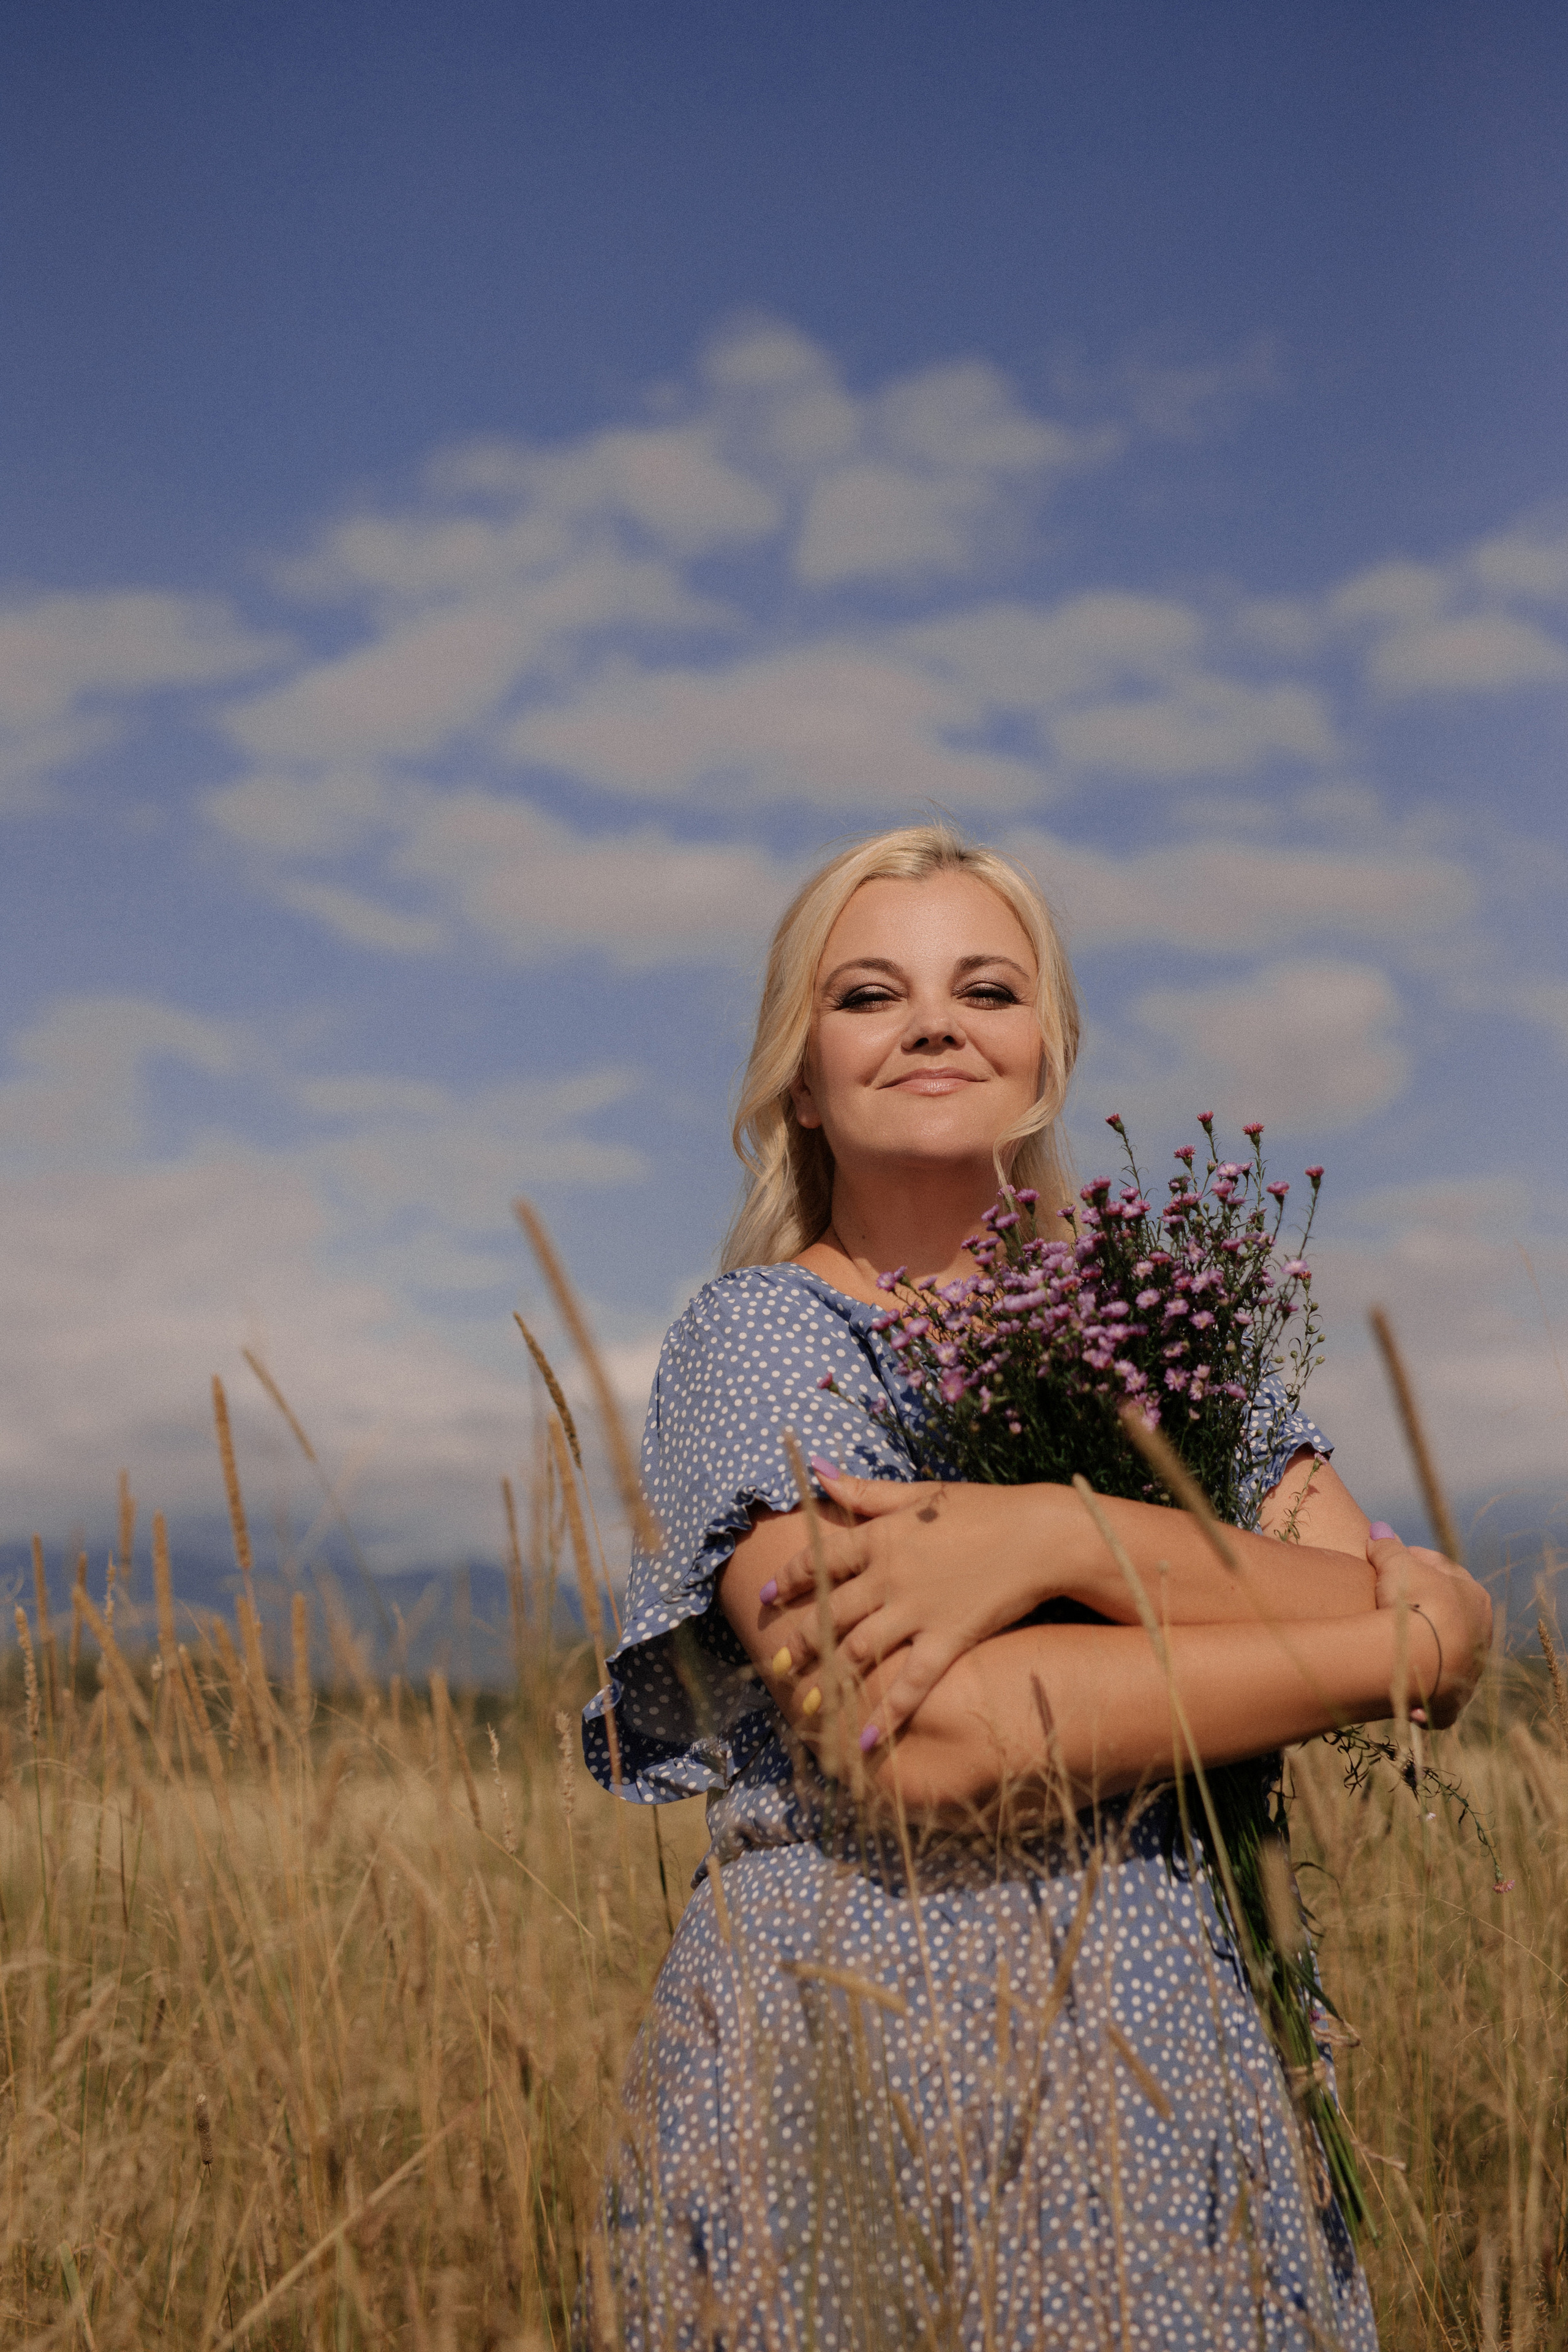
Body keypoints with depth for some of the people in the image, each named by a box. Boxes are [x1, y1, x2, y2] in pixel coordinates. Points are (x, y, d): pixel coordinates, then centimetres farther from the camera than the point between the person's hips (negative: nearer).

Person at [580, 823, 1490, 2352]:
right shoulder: (761, 1333, -5)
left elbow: (1445, 1629, -7)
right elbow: (915, 1740, -21)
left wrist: (1063, 1537, -21)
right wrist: (1372, 1647, -12)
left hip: (1175, 2082, 4)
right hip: (846, 2091, -4)